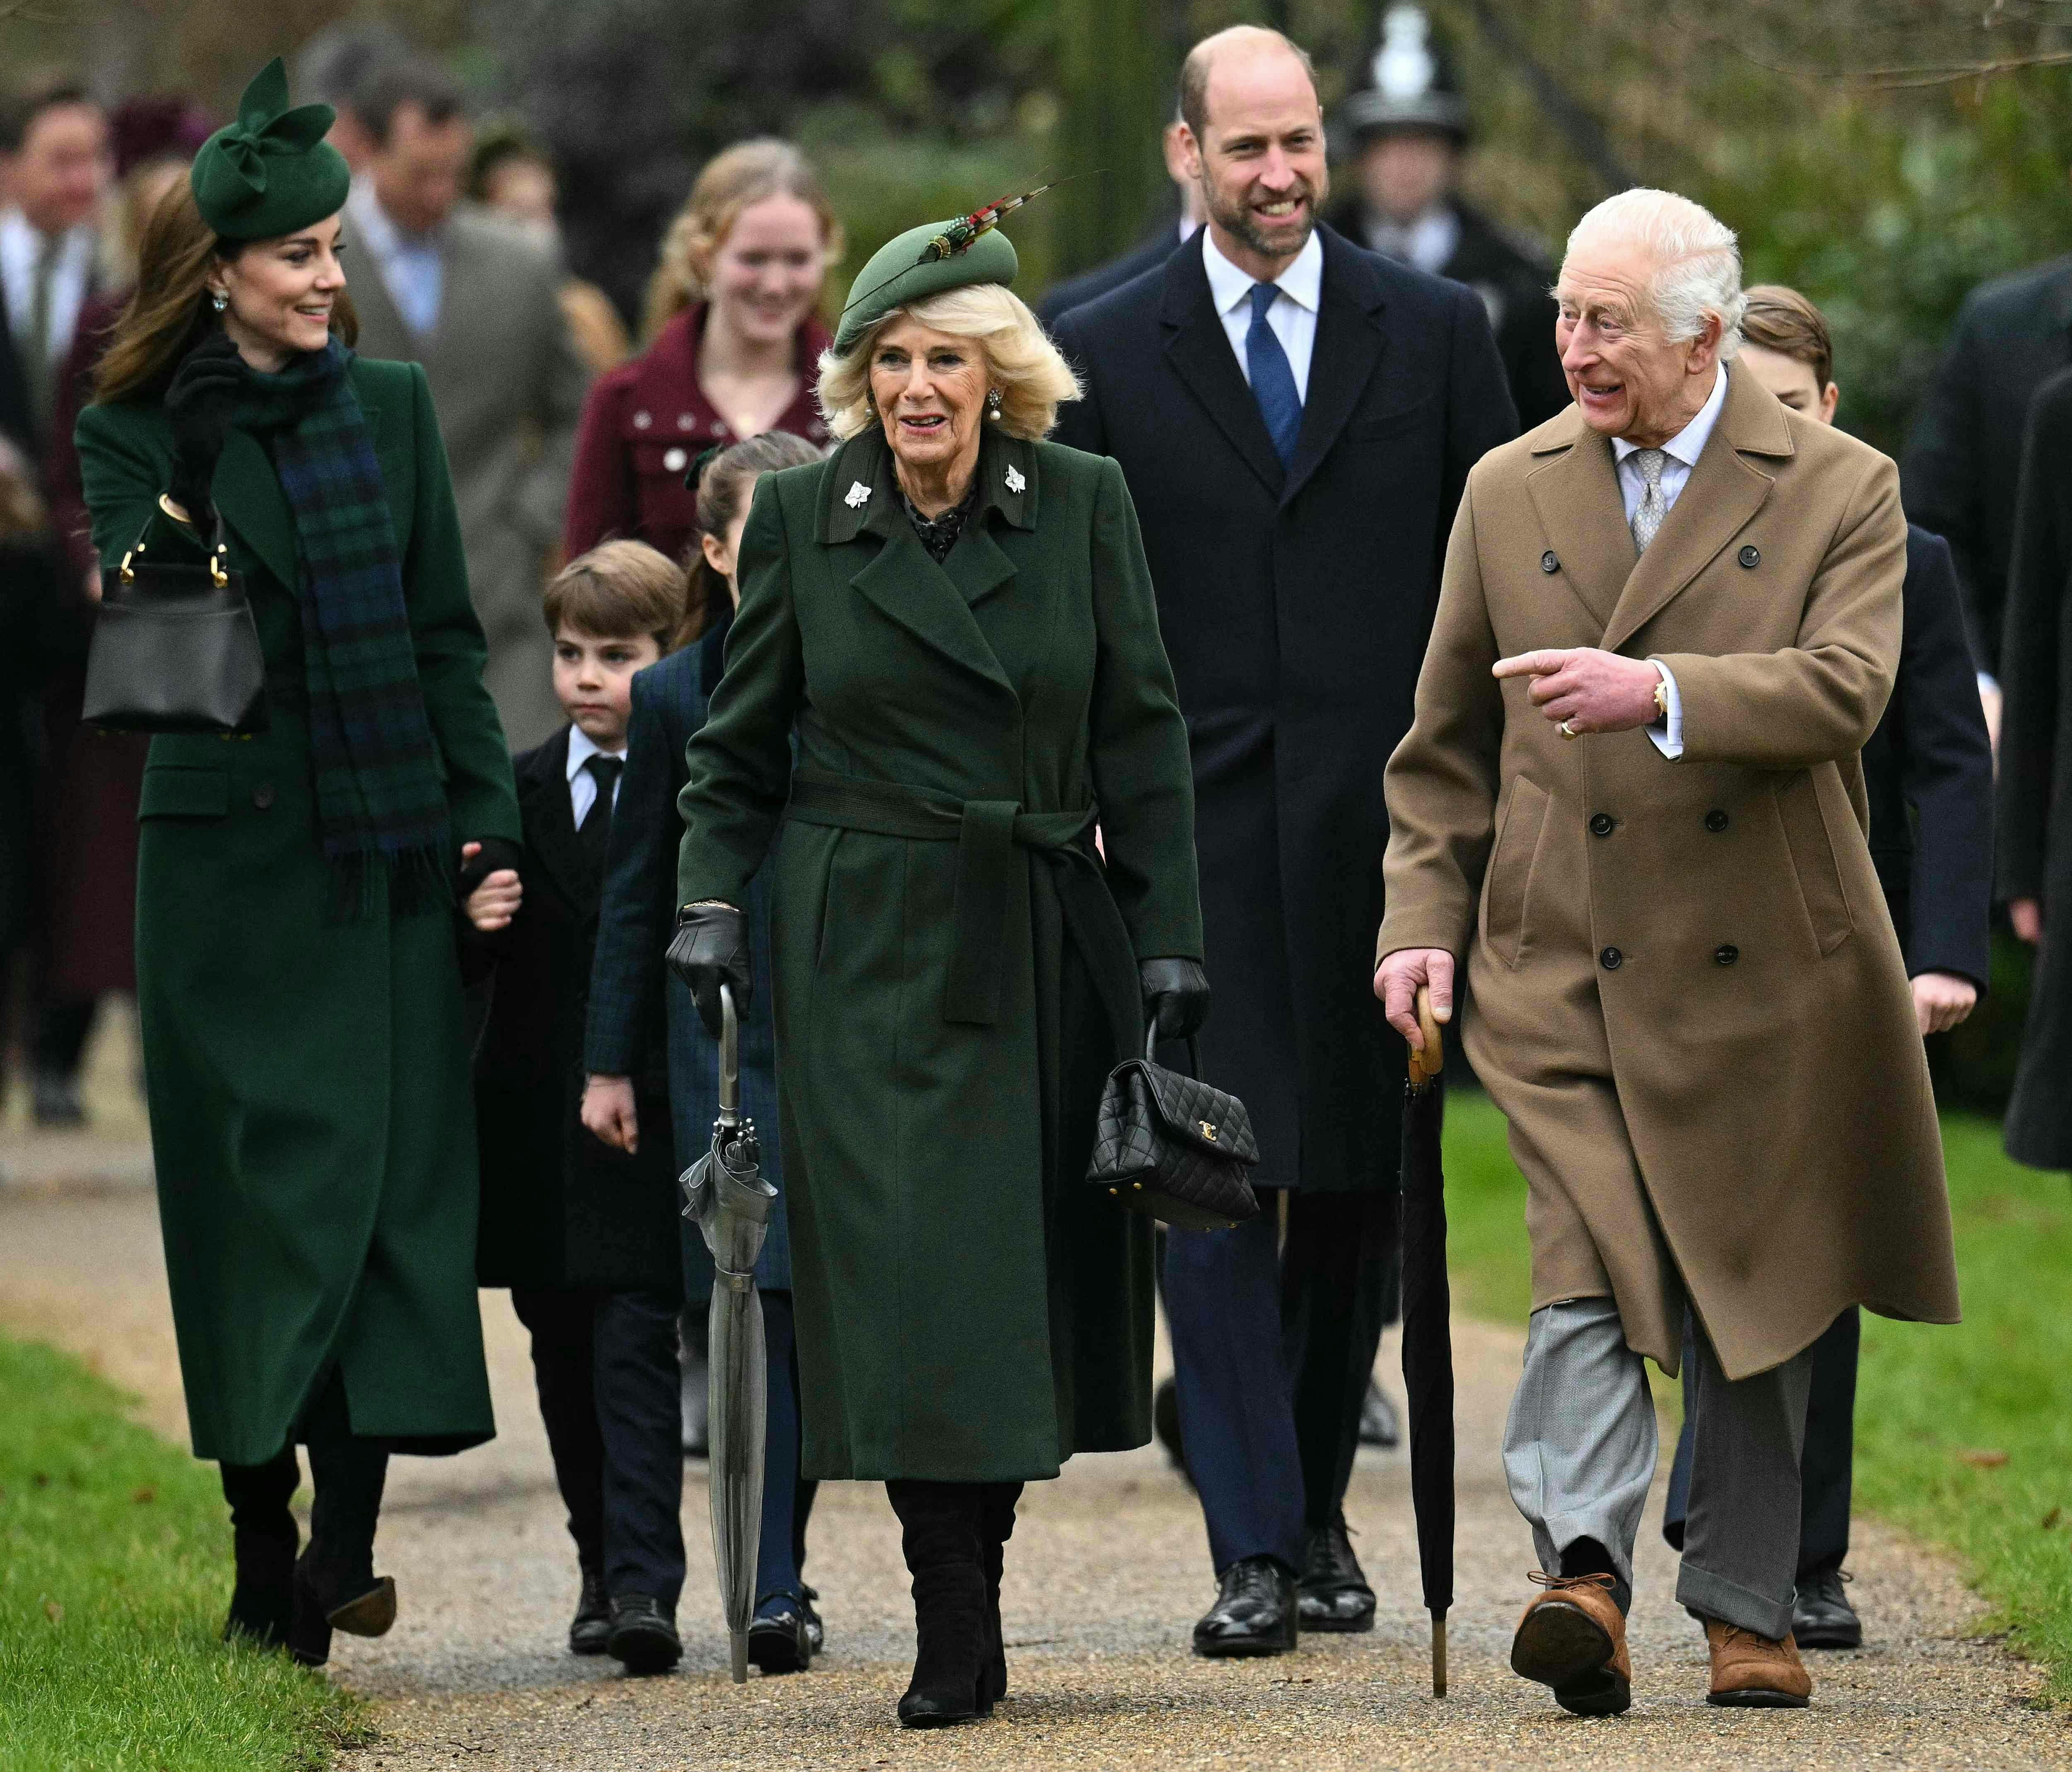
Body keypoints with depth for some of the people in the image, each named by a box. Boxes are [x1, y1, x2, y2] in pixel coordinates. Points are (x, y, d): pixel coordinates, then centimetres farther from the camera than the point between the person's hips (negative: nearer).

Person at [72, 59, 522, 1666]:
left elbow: (446, 633, 11)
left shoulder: (392, 409, 9)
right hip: (233, 855, -3)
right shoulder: (137, 433, 0)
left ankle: (347, 1538, -6)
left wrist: (486, 818, 4)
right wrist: (199, 459, -24)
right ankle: (267, 1551, 5)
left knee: (395, 1174, -4)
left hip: (393, 856, 3)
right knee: (264, 1186, -2)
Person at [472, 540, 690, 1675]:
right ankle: (603, 1568, 25)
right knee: (565, 1357, 12)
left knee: (636, 1350, -11)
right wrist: (472, 921, -11)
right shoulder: (521, 794, 10)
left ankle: (644, 1586, -14)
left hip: (652, 1122, -5)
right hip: (541, 1115, 5)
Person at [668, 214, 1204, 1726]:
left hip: (1043, 947, 2)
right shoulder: (802, 515, 1)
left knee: (1035, 1275, 4)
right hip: (870, 953, -2)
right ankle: (955, 1638, -7)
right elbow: (741, 746, 9)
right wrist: (712, 900, -5)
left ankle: (978, 1584, 19)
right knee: (908, 1275, -9)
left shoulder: (1084, 504, 1)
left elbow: (1142, 738, 3)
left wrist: (1169, 936, -2)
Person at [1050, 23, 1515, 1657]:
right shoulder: (1105, 352, 5)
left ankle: (1320, 1512, 23)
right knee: (1214, 1183, -9)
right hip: (1194, 831, -1)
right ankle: (1254, 1549, -9)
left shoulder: (1434, 332, 7)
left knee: (1360, 1184, 8)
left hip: (1383, 827, 1)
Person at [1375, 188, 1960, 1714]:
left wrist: (1660, 692, -28)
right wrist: (1425, 921, 5)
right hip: (1565, 967, 0)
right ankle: (1585, 1579, -27)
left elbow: (1845, 687, -15)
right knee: (1585, 1282, -16)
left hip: (1763, 969, 0)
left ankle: (1748, 1616, 17)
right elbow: (1447, 742, 15)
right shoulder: (1508, 494, 9)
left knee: (1757, 1304, 8)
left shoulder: (1839, 490, 1)